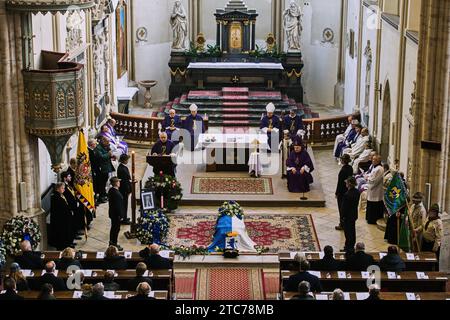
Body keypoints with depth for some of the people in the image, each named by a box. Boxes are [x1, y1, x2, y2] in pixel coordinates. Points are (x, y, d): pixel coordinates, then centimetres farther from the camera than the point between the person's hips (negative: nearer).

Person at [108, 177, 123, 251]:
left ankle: (112, 242, 34)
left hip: (112, 213, 10)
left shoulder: (111, 190, 3)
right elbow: (117, 205, -26)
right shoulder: (116, 193, -27)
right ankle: (114, 244, 11)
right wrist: (120, 215, -18)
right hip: (116, 214, -10)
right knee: (116, 228, 2)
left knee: (113, 227, 21)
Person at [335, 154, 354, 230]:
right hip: (348, 190, 8)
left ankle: (342, 224, 11)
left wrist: (337, 192, -10)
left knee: (341, 207, 4)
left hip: (342, 191, -8)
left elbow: (340, 182, -19)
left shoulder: (343, 170, -24)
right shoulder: (350, 168, 0)